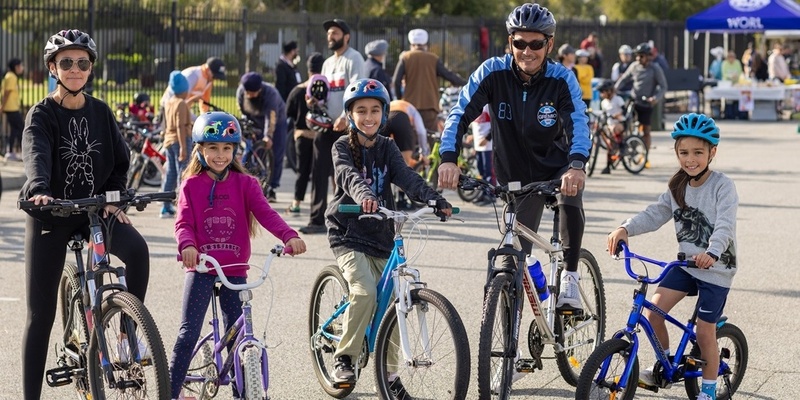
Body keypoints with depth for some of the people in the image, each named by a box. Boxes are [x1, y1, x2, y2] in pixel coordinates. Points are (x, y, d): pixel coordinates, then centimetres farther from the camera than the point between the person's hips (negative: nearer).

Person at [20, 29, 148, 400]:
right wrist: (39, 191, -48)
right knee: (41, 313, -1)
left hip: (94, 210, 3)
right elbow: (36, 156, -27)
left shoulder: (100, 112, 4)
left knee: (137, 249, -29)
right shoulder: (41, 114, -8)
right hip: (50, 214, -2)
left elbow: (120, 161, 10)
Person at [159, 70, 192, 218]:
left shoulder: (168, 103, 12)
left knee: (169, 174, 11)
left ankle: (166, 207, 13)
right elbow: (180, 126, -20)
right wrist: (183, 147, -23)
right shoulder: (182, 104, -13)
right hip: (180, 140, -8)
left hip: (168, 140, 8)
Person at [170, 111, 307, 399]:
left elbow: (265, 213, -11)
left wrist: (289, 236, -29)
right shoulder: (192, 185, 1)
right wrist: (186, 246, -32)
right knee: (188, 333, -5)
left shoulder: (244, 183, 3)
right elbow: (183, 222, -9)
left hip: (234, 270, 2)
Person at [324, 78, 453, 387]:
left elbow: (406, 176, -9)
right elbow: (349, 176, -25)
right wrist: (364, 196, -47)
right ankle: (344, 357, -7)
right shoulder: (343, 147, -4)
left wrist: (434, 199, -27)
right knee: (365, 292, -25)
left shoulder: (386, 148, 7)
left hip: (381, 237, 4)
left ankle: (390, 374, 13)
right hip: (348, 234, -4)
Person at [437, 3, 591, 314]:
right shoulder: (493, 73, -15)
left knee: (571, 194, -35)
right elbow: (460, 114, -21)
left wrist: (577, 165, -50)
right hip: (516, 179, 1)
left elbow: (579, 123, -30)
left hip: (557, 169, -1)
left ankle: (570, 276, -17)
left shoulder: (562, 79, -16)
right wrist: (448, 158, -39)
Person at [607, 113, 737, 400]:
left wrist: (712, 253, -47)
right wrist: (625, 229, -21)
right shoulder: (678, 187, 4)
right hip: (686, 263, 5)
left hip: (716, 268, -5)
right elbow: (654, 215, -3)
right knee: (652, 311, -9)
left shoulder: (722, 187, -16)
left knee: (705, 332, -1)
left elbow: (725, 225, -29)